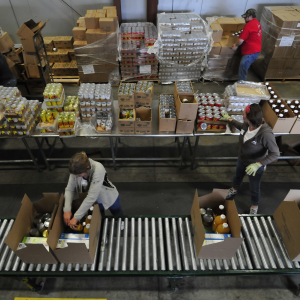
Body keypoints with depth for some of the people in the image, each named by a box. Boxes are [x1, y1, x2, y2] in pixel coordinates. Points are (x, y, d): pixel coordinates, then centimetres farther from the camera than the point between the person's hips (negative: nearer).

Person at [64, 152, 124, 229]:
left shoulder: (98, 169, -42)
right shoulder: (76, 170, -27)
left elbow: (91, 197, -41)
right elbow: (69, 189, -16)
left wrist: (76, 217, -37)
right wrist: (67, 209, -29)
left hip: (109, 198, -2)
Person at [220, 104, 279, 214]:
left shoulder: (265, 133, -39)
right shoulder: (246, 125, -20)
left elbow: (275, 153, -32)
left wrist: (258, 164, -43)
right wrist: (230, 119, 13)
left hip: (256, 166, -6)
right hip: (242, 160, 6)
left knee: (254, 188, 20)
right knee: (238, 177, 34)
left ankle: (254, 205, 51)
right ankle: (234, 189, 68)